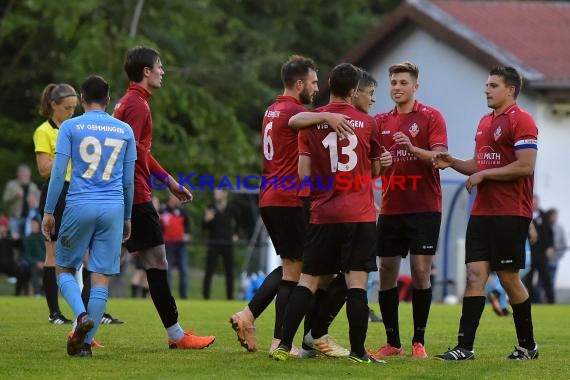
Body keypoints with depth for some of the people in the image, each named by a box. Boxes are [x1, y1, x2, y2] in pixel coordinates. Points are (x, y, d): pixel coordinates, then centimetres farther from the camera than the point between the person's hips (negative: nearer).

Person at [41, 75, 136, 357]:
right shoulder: (125, 131, 9)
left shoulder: (70, 127, 1)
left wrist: (48, 212, 2)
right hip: (113, 208, 2)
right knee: (101, 277, 3)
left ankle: (82, 314, -16)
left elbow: (58, 172, -3)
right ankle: (86, 342, -1)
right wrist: (127, 217, 21)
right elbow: (128, 180, 12)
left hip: (79, 207, -2)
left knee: (64, 268, 11)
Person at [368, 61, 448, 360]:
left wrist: (413, 148, -26)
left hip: (424, 208, -4)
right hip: (390, 208, 4)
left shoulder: (430, 117, -1)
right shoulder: (381, 121, 12)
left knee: (420, 273, -6)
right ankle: (392, 343, 8)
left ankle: (419, 342, 2)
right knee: (387, 273, 1)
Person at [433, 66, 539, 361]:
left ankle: (528, 346, 12)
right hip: (482, 212, 8)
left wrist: (483, 175, -14)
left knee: (508, 277, -2)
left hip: (510, 214, -8)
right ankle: (465, 347, -5)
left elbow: (525, 166, -18)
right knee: (475, 275, -1)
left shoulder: (520, 120, -9)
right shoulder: (485, 123, 18)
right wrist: (453, 163, 7)